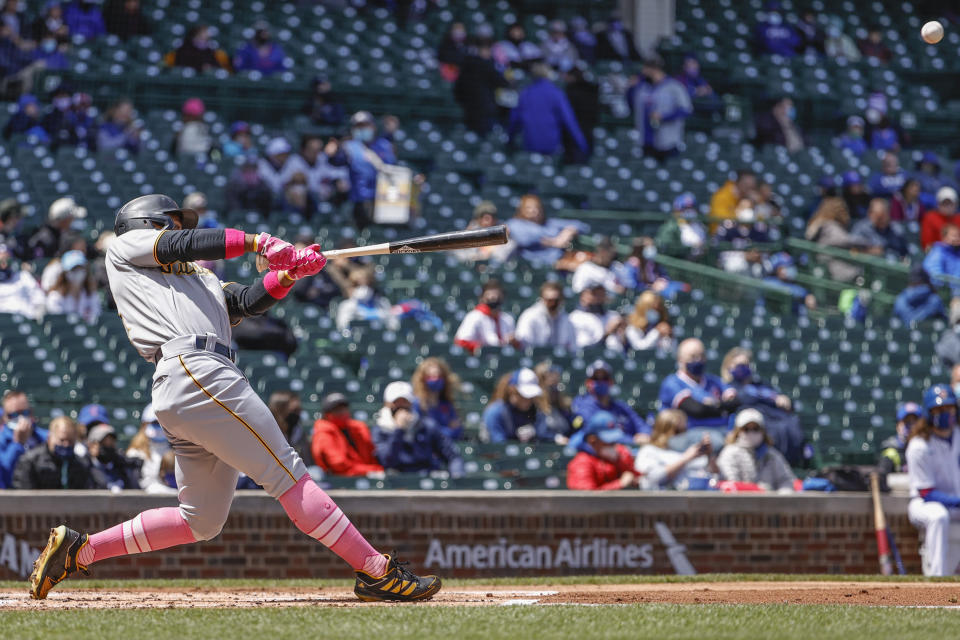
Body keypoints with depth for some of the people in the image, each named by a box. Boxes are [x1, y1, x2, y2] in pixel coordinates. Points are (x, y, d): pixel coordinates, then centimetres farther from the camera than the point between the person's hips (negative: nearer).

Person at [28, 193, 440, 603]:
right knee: (287, 473, -13)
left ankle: (77, 550, 15)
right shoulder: (125, 247, 18)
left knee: (201, 523, 12)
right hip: (192, 371, -9)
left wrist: (290, 272, 4)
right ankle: (377, 572, -17)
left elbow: (248, 301, 19)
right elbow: (185, 245, 2)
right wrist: (256, 242, -1)